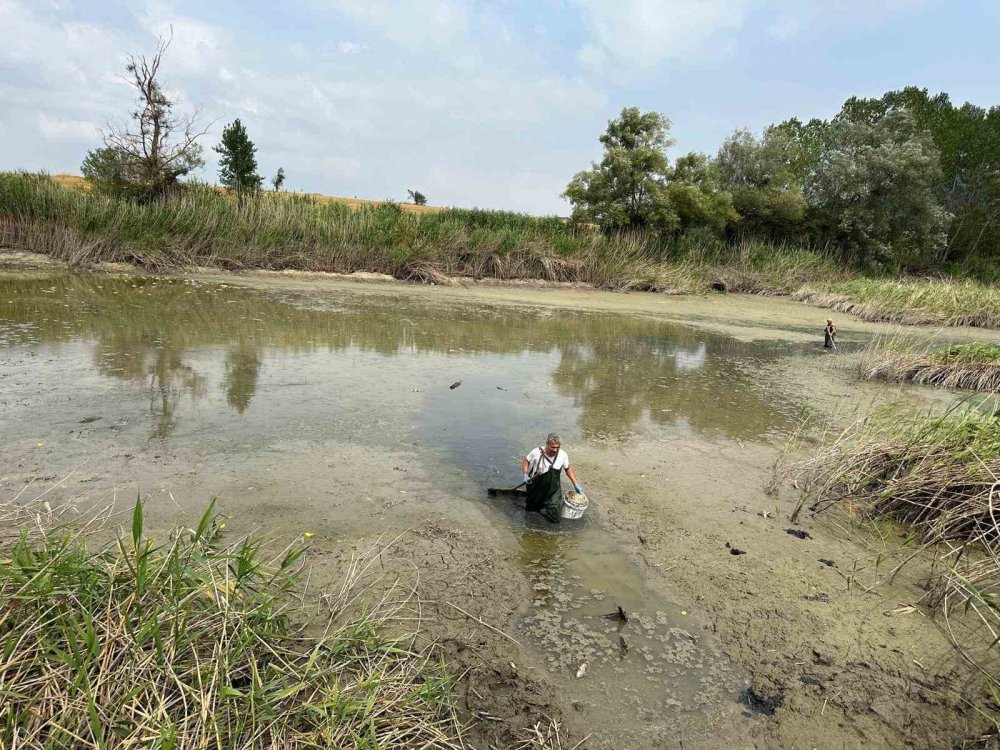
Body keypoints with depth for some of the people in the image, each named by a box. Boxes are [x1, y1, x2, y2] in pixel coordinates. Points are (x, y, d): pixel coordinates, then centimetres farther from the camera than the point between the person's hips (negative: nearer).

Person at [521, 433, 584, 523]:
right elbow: (526, 460, -2)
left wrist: (576, 484, 3)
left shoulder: (563, 455, -15)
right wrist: (525, 475, -16)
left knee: (554, 518, -3)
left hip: (553, 490, 1)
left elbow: (568, 468, 4)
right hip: (537, 488, -1)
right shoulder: (537, 453, -20)